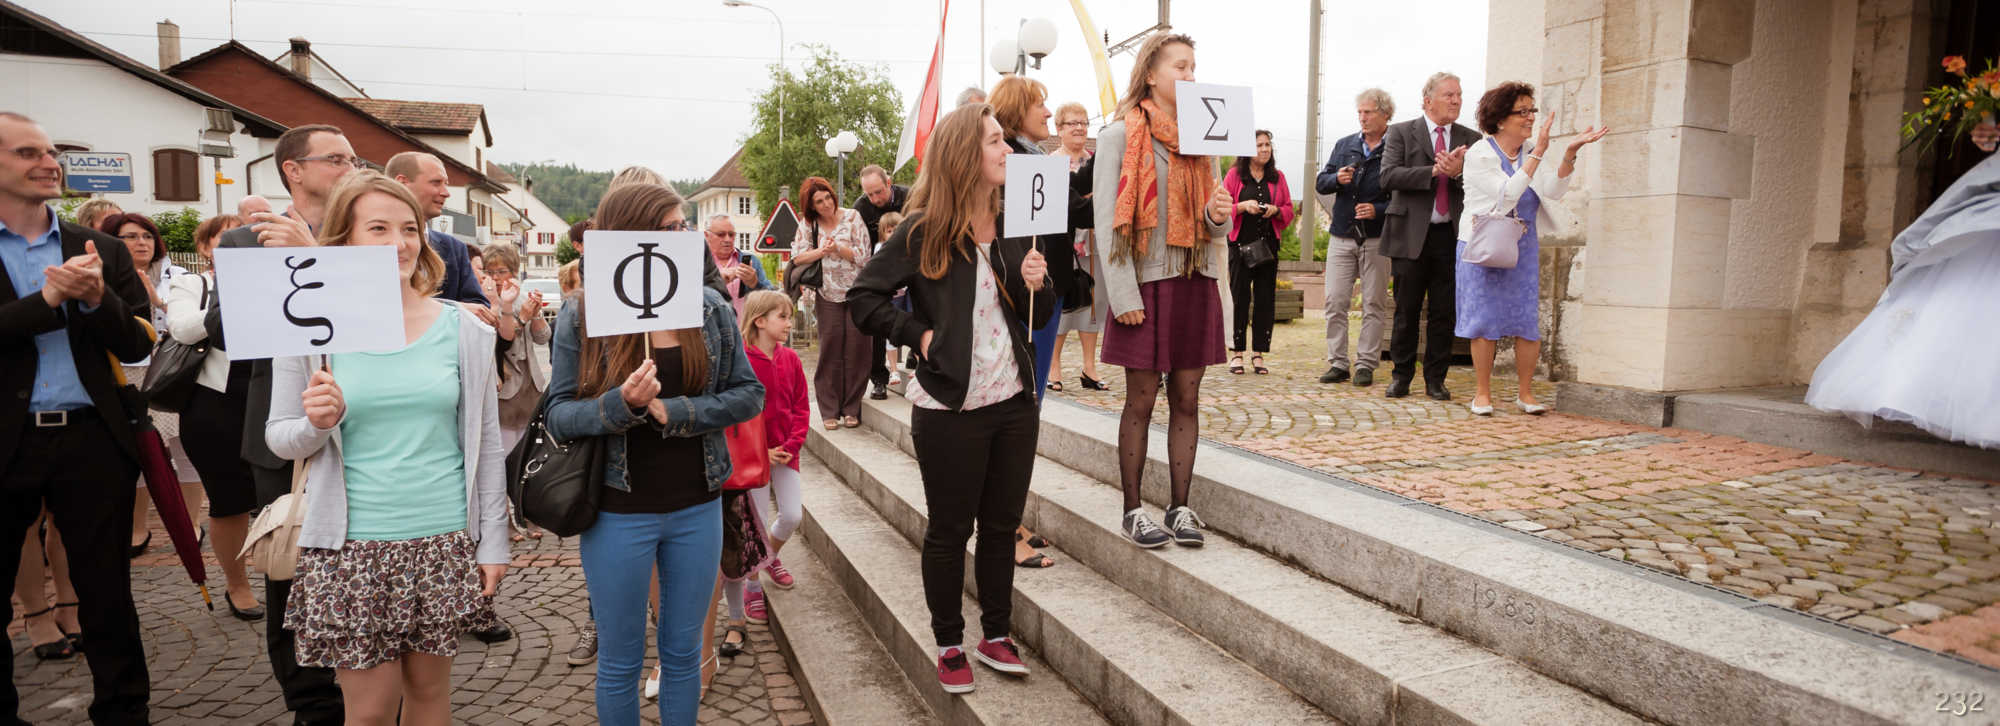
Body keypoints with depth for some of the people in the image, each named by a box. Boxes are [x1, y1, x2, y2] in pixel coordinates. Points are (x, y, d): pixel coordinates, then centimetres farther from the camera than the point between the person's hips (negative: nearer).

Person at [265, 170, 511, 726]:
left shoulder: (463, 331, 1)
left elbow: (488, 445, 5)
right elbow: (279, 438, 5)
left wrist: (493, 543, 3)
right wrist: (316, 423, -17)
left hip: (445, 542, 1)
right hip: (353, 547, -1)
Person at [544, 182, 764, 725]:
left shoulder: (711, 308, -2)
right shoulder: (580, 317, -7)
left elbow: (749, 393, -2)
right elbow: (559, 417, -7)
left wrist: (676, 411, -16)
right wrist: (622, 403, -26)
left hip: (696, 508, 2)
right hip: (619, 514, -2)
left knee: (684, 653, 15)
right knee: (620, 662, 12)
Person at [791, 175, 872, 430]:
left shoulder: (852, 217, -2)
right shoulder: (808, 224, 4)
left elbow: (864, 256, -5)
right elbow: (797, 257, 0)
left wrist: (837, 248, -16)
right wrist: (821, 251, -14)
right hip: (828, 295, 1)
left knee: (856, 350, -1)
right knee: (830, 351, -2)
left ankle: (851, 409, 10)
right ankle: (830, 412, 6)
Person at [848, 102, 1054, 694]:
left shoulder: (1015, 228, 5)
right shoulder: (922, 233, -9)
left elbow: (1038, 319, 11)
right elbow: (865, 298, -5)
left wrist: (1035, 284, -9)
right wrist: (918, 334, -12)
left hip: (1014, 402, 5)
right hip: (950, 408, -5)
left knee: (1002, 524, 14)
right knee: (949, 532, 9)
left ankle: (996, 635, 31)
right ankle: (950, 646, 25)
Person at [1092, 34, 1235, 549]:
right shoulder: (1120, 134, -2)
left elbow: (1213, 225, 18)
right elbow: (1107, 220, -8)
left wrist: (1219, 214, -7)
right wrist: (1124, 295, -15)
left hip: (1197, 280, 5)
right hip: (1147, 281, -5)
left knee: (1187, 399, 7)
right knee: (1141, 400, 2)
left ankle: (1181, 507, 16)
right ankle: (1133, 510, 12)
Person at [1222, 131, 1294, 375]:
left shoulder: (1278, 178, 12)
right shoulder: (1234, 175, 4)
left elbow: (1289, 211, 12)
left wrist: (1275, 210, -8)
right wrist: (1244, 206, -15)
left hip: (1268, 243, 3)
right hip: (1240, 243, -3)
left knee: (1265, 298, 0)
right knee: (1239, 297, -3)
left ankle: (1258, 354, 5)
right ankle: (1236, 353, 4)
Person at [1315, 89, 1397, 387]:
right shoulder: (1344, 145, 12)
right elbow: (1320, 182, 11)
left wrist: (1378, 210, -18)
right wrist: (1337, 179, -10)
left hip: (1377, 239, -3)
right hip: (1341, 236, 3)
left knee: (1374, 304, 2)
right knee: (1335, 302, 0)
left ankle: (1366, 365, 9)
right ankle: (1338, 363, 8)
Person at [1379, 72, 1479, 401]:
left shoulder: (1470, 139, 11)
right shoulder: (1400, 133, 3)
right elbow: (1388, 176, -10)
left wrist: (1459, 172, -16)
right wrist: (1434, 171, -17)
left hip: (1451, 236, 2)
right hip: (1411, 235, -2)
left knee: (1444, 313, 4)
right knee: (1407, 311, 4)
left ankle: (1435, 380, 14)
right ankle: (1401, 377, 15)